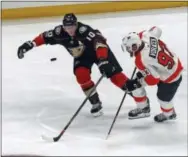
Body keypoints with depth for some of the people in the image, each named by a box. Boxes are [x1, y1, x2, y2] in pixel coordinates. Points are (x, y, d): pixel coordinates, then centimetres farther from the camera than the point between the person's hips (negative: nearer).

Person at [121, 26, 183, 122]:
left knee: (163, 97, 13)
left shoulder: (142, 60, -36)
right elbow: (157, 30, 5)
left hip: (170, 76, -8)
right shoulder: (146, 35, -19)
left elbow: (153, 79, -27)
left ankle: (169, 114, 44)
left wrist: (137, 83, -14)